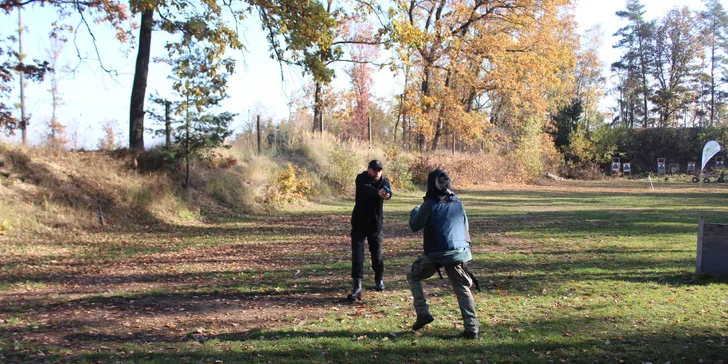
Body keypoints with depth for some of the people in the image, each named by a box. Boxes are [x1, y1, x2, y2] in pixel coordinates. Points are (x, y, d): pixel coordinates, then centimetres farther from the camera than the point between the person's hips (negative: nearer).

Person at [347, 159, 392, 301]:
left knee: (377, 254, 12)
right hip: (359, 224, -2)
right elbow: (366, 189, -33)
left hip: (375, 224, 2)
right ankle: (357, 287, -13)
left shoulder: (384, 181, -4)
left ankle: (379, 279, 37)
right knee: (357, 254, -11)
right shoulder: (361, 178, -10)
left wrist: (387, 194, -52)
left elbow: (388, 192, -26)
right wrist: (378, 192, -54)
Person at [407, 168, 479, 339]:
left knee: (413, 277, 18)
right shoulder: (457, 202, 8)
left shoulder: (430, 204, -8)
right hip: (459, 252, 4)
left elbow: (415, 226, 0)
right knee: (462, 289, 10)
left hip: (435, 254, -4)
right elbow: (465, 227, 17)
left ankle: (423, 313, 6)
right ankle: (471, 328, 0)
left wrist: (414, 212, 17)